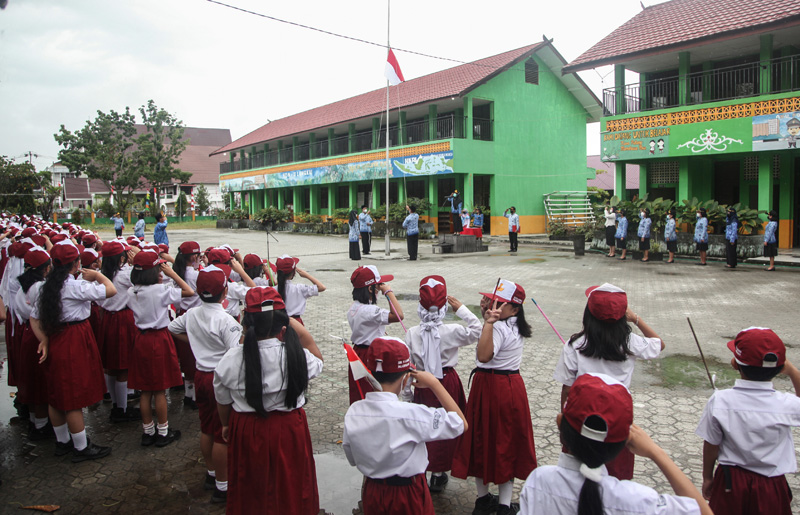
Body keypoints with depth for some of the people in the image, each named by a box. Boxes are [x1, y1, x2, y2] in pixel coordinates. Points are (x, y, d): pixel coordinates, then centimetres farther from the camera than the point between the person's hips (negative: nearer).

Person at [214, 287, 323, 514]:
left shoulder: (231, 359, -19)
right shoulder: (297, 355, -23)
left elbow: (223, 402, -2)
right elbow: (317, 362, 2)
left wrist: (226, 425, 18)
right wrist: (297, 326, -6)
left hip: (245, 433, 1)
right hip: (289, 431, -1)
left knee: (250, 496, 23)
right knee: (290, 488, 22)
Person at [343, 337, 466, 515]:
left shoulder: (352, 412, -13)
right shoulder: (411, 414, -29)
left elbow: (352, 459, 0)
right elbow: (461, 423, -18)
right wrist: (434, 383, -16)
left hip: (371, 493, 5)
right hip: (408, 496, -4)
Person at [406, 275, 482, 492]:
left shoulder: (411, 333, -12)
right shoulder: (452, 331, -18)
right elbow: (477, 332, -4)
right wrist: (462, 309, -5)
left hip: (423, 385, 1)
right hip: (448, 382, -1)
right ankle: (438, 474, 27)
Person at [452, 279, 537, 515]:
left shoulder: (498, 328, -21)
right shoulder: (518, 327, 6)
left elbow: (484, 356, -37)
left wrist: (489, 323, -39)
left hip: (490, 387, -7)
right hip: (512, 386, 7)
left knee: (483, 440, 10)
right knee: (507, 442, 13)